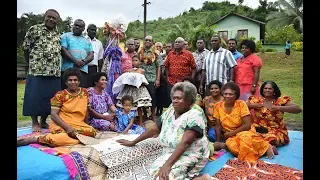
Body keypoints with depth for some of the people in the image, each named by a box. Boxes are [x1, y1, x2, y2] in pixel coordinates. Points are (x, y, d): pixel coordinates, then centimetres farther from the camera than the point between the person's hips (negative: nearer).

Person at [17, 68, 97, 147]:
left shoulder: (84, 93, 10)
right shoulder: (60, 95, 0)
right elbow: (53, 115, -8)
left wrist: (86, 127, 17)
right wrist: (67, 127, -20)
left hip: (78, 126, 5)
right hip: (60, 125, -4)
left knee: (92, 132, -29)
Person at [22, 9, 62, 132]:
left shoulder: (58, 34, 15)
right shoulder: (34, 29, 1)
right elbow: (25, 48, 4)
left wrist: (56, 67, 10)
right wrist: (32, 65, 7)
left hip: (54, 72, 5)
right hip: (37, 71, -5)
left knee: (50, 98, 7)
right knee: (35, 97, -2)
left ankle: (43, 121, 21)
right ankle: (35, 123, 10)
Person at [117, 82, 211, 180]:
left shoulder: (195, 115, -16)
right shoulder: (170, 112, 6)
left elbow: (185, 143, -26)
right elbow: (154, 129, 12)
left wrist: (168, 164, -33)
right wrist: (133, 142, 13)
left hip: (191, 156, -6)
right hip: (171, 154, 7)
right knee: (155, 170, -20)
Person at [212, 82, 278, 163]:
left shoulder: (241, 104, -13)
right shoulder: (218, 106, -6)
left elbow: (247, 125, -15)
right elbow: (218, 125, 0)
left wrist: (231, 133, -16)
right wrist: (218, 141, -9)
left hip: (244, 131, -1)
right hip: (230, 136, 2)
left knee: (245, 138, -37)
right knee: (233, 146, -33)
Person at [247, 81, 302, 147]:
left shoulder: (281, 101, -1)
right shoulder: (256, 100, 5)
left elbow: (298, 109, -13)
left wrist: (278, 108, -21)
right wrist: (253, 105, -14)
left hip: (276, 132, -2)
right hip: (258, 130, 3)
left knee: (271, 138, -36)